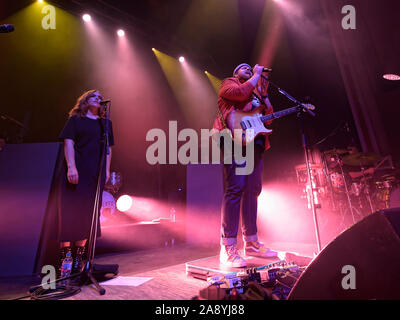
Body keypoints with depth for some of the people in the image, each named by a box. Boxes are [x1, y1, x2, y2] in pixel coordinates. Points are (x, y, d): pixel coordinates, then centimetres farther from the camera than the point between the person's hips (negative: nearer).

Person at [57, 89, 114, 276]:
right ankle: (65, 256, 6)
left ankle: (78, 257, 13)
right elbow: (68, 143, -2)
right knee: (70, 211, -4)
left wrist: (107, 170, 7)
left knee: (88, 214, 3)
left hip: (96, 174, 3)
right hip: (75, 172, -3)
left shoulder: (106, 124, 18)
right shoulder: (75, 120, 8)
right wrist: (71, 167, -14)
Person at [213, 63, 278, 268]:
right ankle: (228, 248, -14)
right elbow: (241, 93, -11)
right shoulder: (228, 83, 13)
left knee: (252, 191, 6)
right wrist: (257, 75, 4)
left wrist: (264, 94, 16)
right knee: (235, 189, -17)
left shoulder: (255, 90, 32)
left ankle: (251, 243, 15)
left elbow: (269, 116, 24)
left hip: (256, 145, 8)